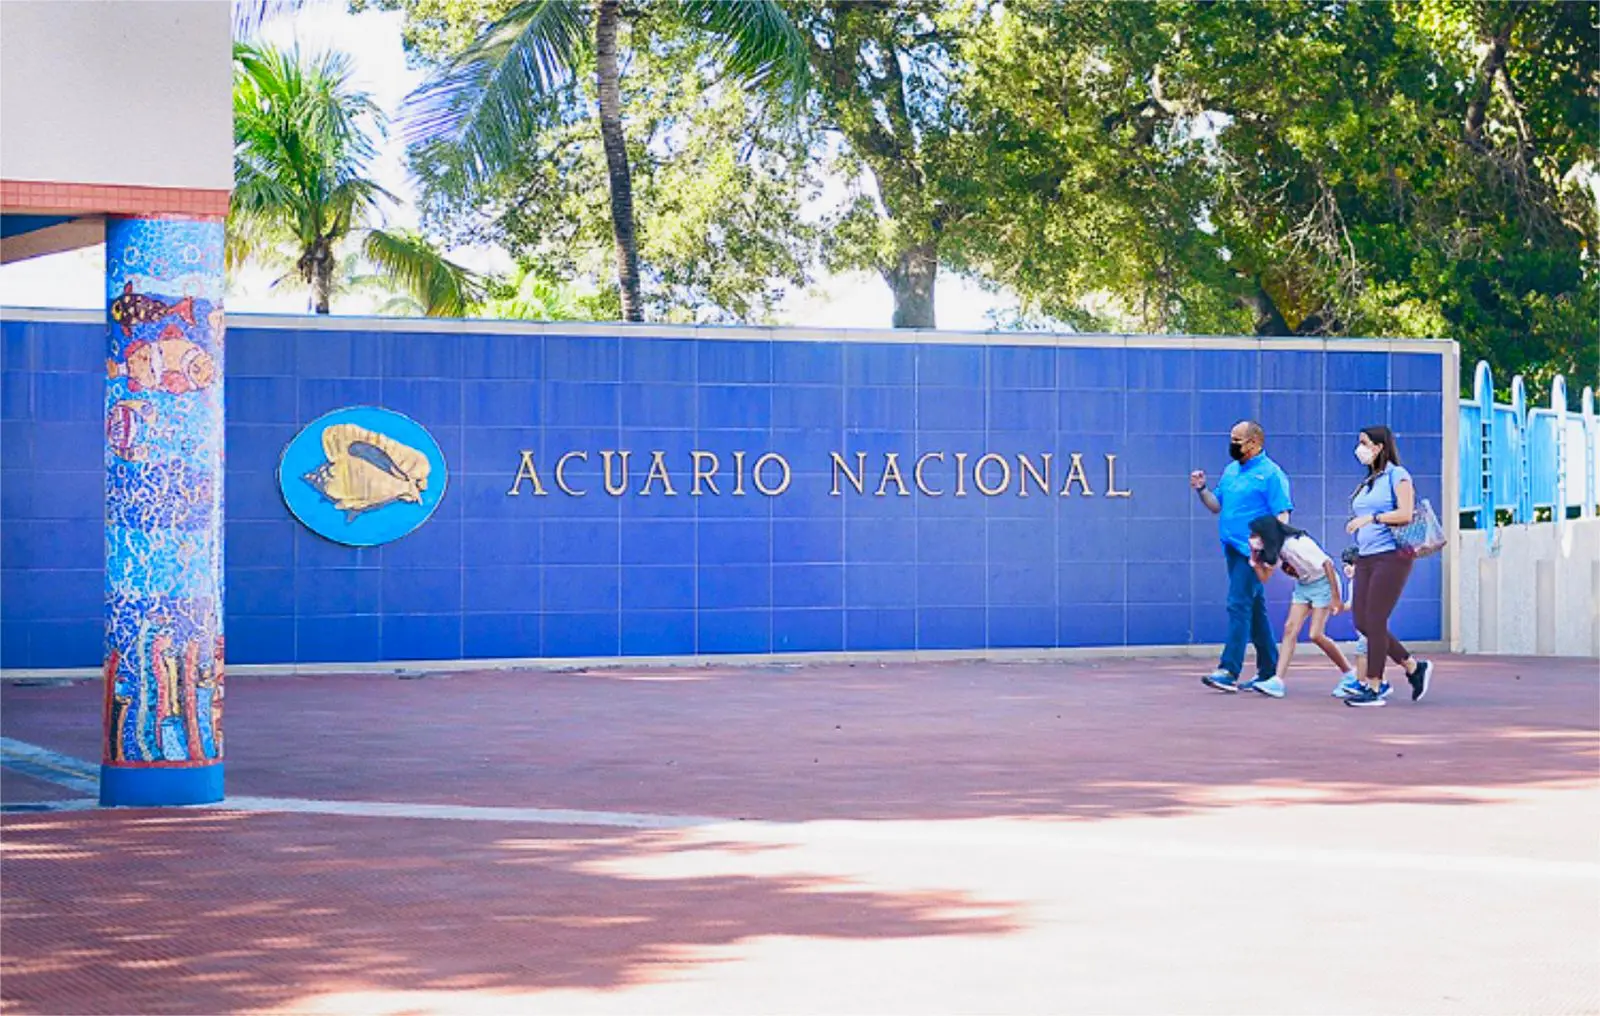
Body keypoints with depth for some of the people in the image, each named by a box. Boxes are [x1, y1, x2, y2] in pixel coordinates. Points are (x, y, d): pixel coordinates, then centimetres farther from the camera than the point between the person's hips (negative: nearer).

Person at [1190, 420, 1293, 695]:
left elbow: (1282, 514, -13)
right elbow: (1217, 506, 21)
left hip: (1253, 550, -9)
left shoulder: (1270, 474, -8)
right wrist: (1201, 490, 3)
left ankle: (1229, 671, -17)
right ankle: (1268, 671, 18)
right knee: (1254, 609, 12)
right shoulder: (1230, 471, 17)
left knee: (1239, 605, -14)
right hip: (1233, 548, 9)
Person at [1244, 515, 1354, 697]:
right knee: (1290, 629, -6)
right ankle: (1278, 682, -13)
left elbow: (1327, 563, -27)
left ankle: (1350, 674, 4)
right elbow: (1264, 576, 1)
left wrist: (1336, 598, -26)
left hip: (1322, 583, -8)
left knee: (1316, 635, -13)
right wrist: (1254, 554, -11)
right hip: (1303, 585, 8)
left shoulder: (1296, 544, -27)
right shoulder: (1276, 548, 0)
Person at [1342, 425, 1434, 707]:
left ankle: (1374, 687, -3)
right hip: (1366, 557, 8)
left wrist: (1370, 518, -15)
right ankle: (1414, 667, 17)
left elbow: (1405, 514, -15)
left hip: (1390, 556, -8)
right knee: (1362, 622, 4)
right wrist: (1354, 556, 15)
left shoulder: (1397, 475, -4)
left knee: (1374, 621, -9)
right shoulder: (1368, 482, 20)